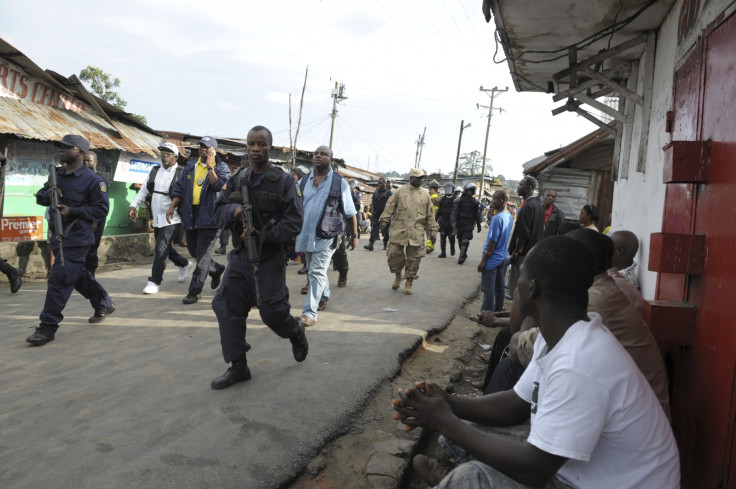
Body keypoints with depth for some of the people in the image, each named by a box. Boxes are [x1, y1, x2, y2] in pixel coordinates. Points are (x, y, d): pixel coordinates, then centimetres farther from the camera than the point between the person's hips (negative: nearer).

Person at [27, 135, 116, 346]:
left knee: (59, 280, -11)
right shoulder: (57, 175, 11)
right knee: (78, 275, 20)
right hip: (58, 235, 8)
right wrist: (48, 194, -9)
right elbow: (39, 197, 14)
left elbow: (101, 209, -13)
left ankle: (48, 327, -4)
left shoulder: (92, 180, -11)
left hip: (77, 238, -8)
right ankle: (103, 303, 39)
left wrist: (72, 211, -21)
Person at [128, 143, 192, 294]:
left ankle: (154, 281, -1)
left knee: (161, 248, -11)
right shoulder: (154, 171, 13)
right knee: (166, 247, 17)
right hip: (156, 218, 7)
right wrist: (134, 205, 3)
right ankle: (184, 264, 42)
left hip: (171, 219, -7)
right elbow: (144, 190, 16)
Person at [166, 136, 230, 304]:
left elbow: (218, 186, -19)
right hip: (191, 214, 6)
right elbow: (179, 188, 15)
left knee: (202, 254, -6)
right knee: (193, 251, 14)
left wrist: (210, 167, -16)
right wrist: (172, 206, 6)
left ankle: (194, 291, 0)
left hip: (209, 215, -6)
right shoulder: (190, 165, 14)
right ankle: (216, 269, 38)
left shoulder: (222, 168, -1)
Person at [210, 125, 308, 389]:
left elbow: (294, 222, -12)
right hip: (239, 255, 5)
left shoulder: (284, 181, -7)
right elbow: (219, 212, 7)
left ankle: (296, 333, 35)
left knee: (273, 312, 0)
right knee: (227, 307, 1)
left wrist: (263, 236, -22)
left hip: (268, 257, -5)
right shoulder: (237, 179, 9)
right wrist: (233, 209, -16)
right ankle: (238, 367, 14)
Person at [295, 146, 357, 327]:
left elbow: (350, 213, 1)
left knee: (317, 273, -10)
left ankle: (309, 312, -8)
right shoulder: (304, 181, 7)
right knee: (316, 271, 18)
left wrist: (354, 235, 2)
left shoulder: (339, 183, -3)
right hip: (306, 235, 5)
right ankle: (324, 297, 41)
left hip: (325, 237, -5)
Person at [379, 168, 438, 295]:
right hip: (399, 230, -1)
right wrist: (384, 220, -5)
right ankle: (398, 275, 27)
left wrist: (433, 230, 8)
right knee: (394, 255, 1)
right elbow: (390, 206, 4)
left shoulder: (425, 194, 10)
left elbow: (430, 214, 12)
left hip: (417, 232, 1)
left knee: (414, 258, 1)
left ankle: (409, 283, 15)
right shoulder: (400, 191, 5)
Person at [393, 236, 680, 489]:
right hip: (585, 462, 9)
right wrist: (449, 404, -8)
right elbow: (517, 404, 7)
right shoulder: (559, 333, -1)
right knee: (465, 433, 5)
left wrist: (447, 423, -20)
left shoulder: (578, 366, -33)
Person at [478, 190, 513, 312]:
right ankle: (498, 311, 26)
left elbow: (492, 242, -20)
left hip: (492, 259, -8)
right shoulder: (510, 217, 6)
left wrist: (483, 261, -16)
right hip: (502, 257, 9)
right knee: (499, 287, 16)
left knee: (488, 289, -1)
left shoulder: (497, 218, -20)